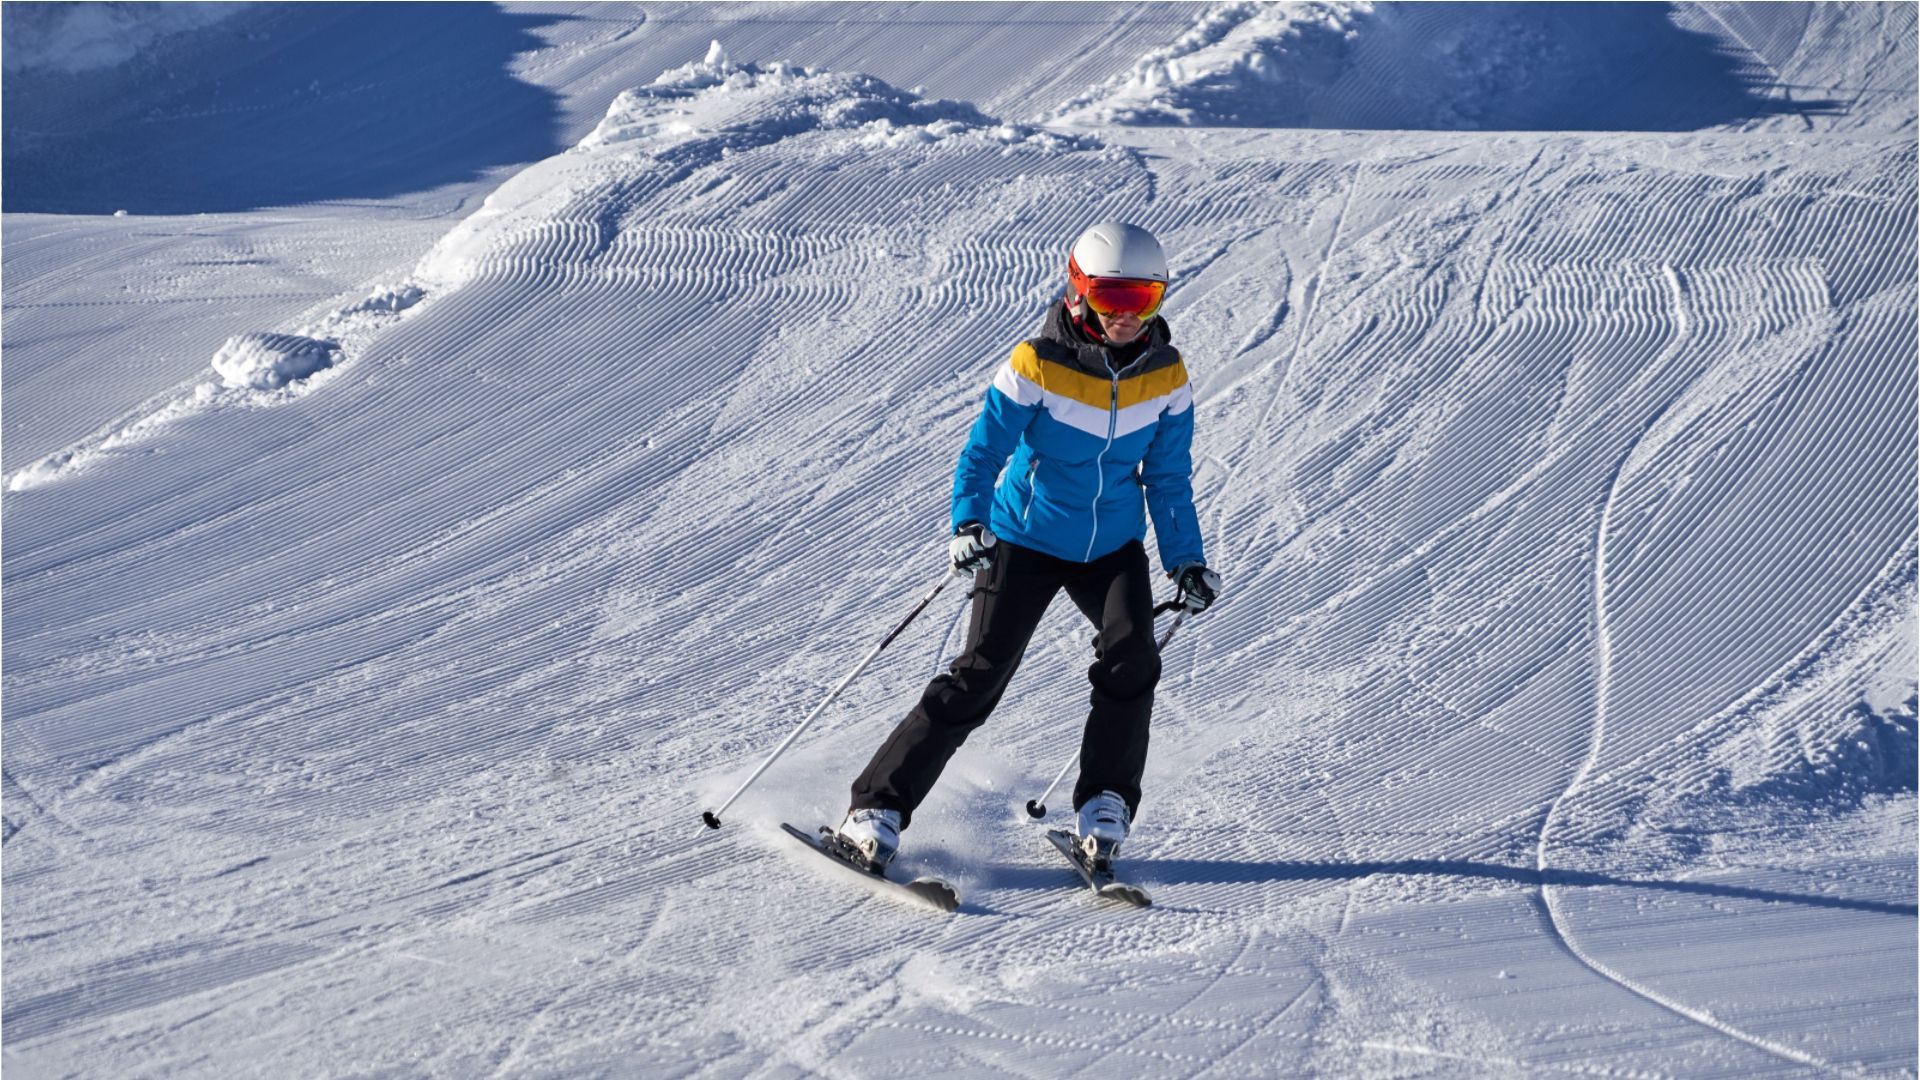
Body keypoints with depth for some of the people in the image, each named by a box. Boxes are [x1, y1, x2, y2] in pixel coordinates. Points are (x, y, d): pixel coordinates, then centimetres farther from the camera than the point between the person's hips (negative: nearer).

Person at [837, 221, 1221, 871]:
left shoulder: (1166, 378, -4)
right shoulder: (1037, 366, -17)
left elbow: (1169, 478, 6)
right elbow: (983, 452, -16)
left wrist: (1185, 560, -1)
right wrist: (968, 525, -32)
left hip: (1113, 548, 3)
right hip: (1026, 540, -3)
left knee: (1130, 656, -22)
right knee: (978, 677, -9)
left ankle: (1105, 805, -6)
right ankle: (878, 806, -2)